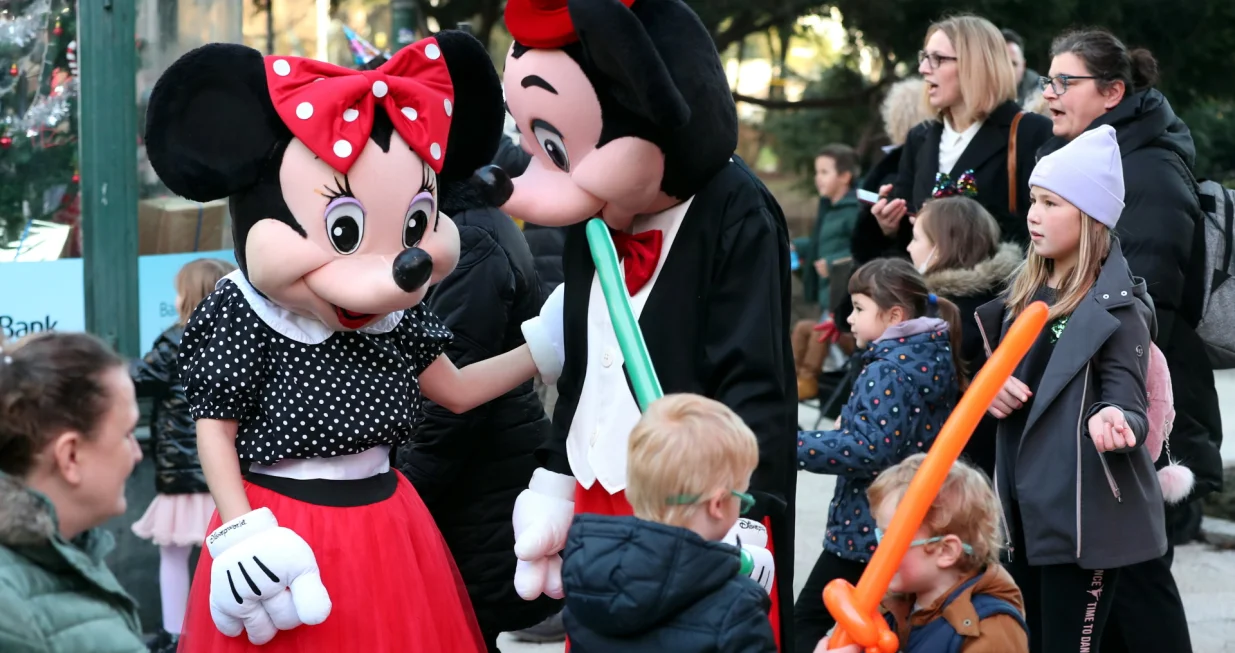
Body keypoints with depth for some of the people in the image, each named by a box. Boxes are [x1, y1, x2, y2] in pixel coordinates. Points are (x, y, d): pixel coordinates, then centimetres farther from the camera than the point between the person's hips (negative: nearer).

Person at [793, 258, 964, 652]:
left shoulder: (888, 372, -19)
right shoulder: (936, 359, 9)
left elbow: (870, 450, -27)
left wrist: (792, 446, -27)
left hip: (868, 529, -9)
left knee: (809, 620, 0)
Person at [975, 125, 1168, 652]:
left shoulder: (1118, 307, -11)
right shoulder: (1026, 292, 12)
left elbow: (1126, 397, -17)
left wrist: (1112, 419, -40)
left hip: (1084, 512, -8)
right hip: (1026, 505, 8)